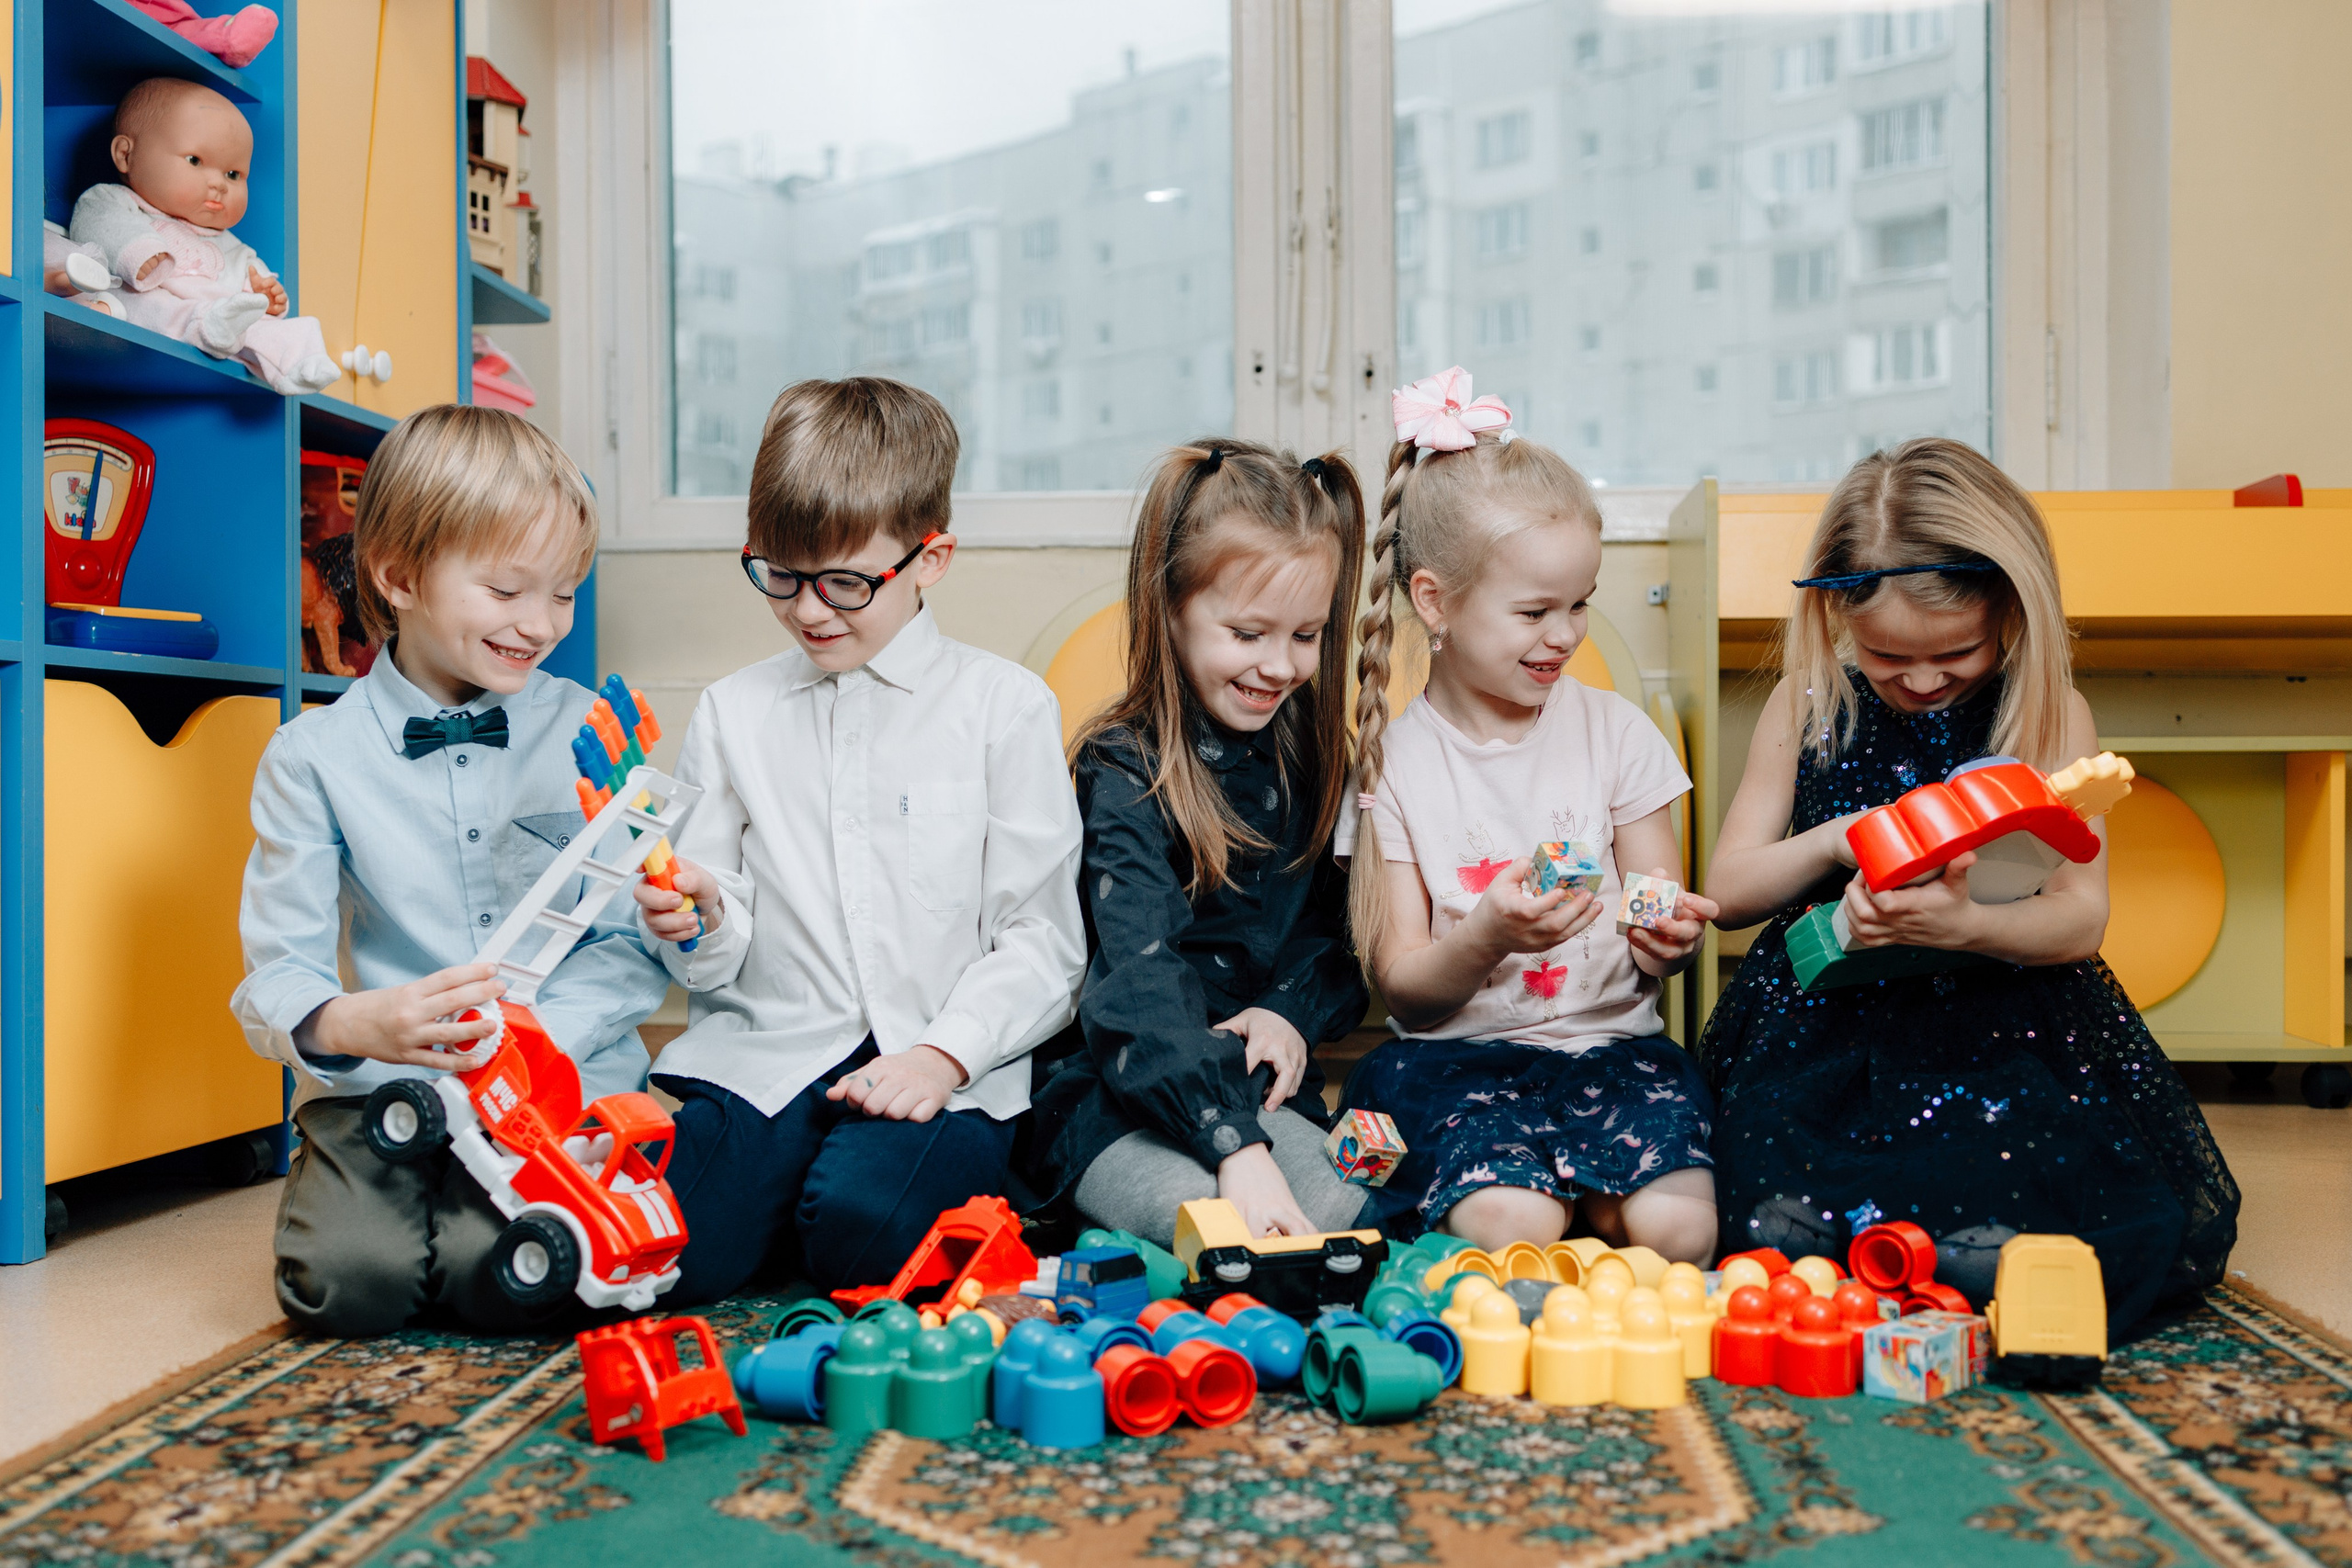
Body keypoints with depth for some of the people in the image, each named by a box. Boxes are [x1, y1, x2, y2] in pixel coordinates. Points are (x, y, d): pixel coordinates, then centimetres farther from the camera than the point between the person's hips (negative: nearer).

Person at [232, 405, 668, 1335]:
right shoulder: (312, 756, 2)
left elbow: (637, 946, 0)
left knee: (504, 1274, -25)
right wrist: (352, 1023, -26)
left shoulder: (592, 735, 3)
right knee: (345, 1276, -23)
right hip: (381, 1082, 1)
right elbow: (277, 970, -2)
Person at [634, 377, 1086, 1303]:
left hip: (940, 1069, -2)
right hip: (764, 1048, 3)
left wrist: (943, 1054, -13)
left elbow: (1041, 941, 0)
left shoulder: (1004, 707, 3)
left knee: (860, 1231, -29)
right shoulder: (733, 714, 11)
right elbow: (718, 967, 12)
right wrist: (702, 923, -11)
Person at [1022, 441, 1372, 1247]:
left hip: (1260, 1084, 5)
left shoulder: (1314, 752, 7)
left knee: (1343, 1210, -23)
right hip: (1117, 1091, -4)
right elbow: (1141, 977, -26)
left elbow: (1341, 930, 16)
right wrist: (1235, 1146, -38)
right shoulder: (1122, 767, -13)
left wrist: (1298, 1012, -7)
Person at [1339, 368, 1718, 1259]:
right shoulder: (1392, 761, -2)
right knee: (1512, 1232, -30)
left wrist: (1669, 939, -17)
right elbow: (1402, 986, -3)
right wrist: (1486, 938, -25)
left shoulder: (1615, 732, 6)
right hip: (1461, 1055, -2)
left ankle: (1592, 1194, 4)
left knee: (1677, 1228, -24)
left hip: (1612, 1042, 3)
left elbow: (1656, 953, 8)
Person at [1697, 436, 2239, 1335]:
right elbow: (1727, 890, 6)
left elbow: (2080, 917, -6)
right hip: (1828, 1019, 1)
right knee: (1776, 1228, -25)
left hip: (2003, 1015, 0)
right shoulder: (1806, 706, 5)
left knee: (1999, 1250, -27)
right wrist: (1835, 841, -14)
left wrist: (1965, 925, -28)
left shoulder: (2050, 715, 1)